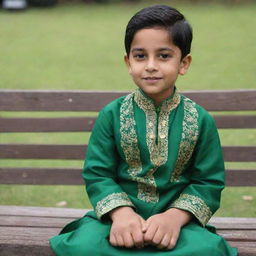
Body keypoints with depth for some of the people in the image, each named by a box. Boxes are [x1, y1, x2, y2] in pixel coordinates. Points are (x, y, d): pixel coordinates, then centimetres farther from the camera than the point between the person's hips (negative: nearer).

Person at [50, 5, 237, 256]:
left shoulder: (200, 120, 0)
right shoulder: (112, 114, 0)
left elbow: (209, 182, -1)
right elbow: (97, 174, -1)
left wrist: (175, 215, -18)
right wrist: (120, 212, -20)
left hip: (176, 218, 0)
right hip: (121, 214, 0)